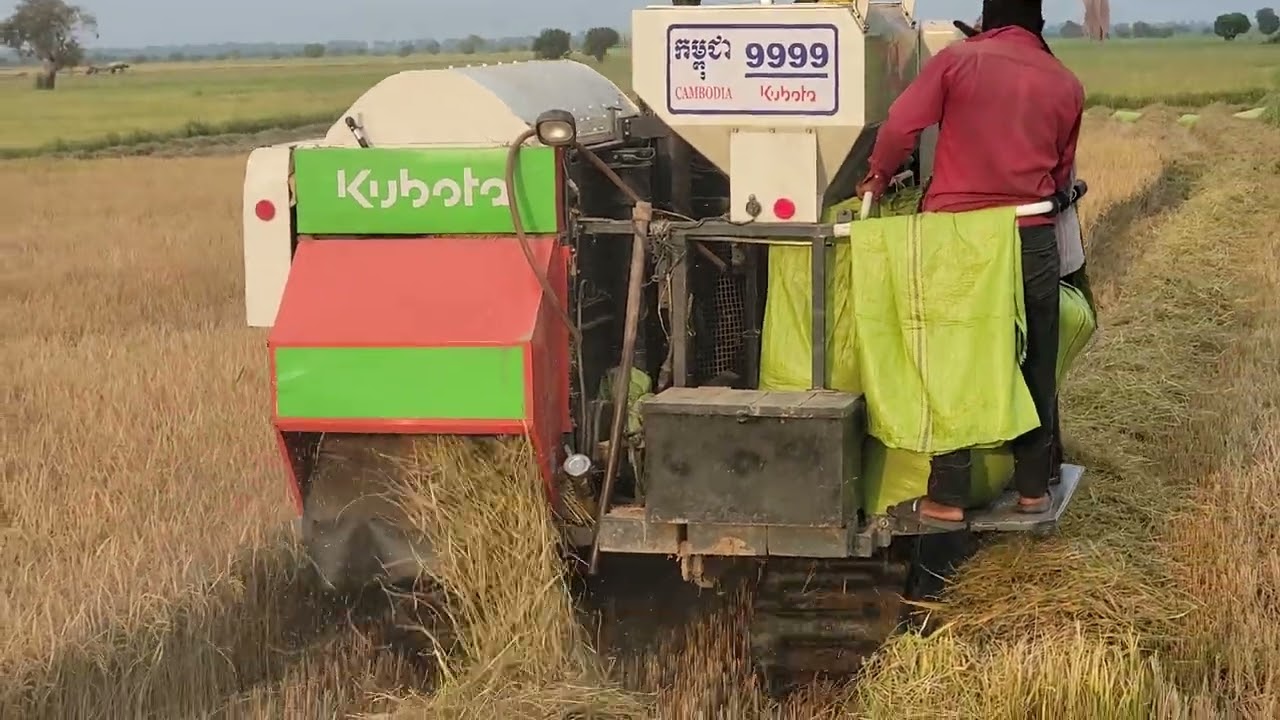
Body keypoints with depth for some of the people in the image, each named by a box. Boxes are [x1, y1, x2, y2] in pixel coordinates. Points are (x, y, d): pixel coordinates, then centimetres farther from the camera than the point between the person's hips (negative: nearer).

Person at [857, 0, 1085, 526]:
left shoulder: (956, 60, -2)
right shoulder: (1065, 85, 6)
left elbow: (901, 126, -10)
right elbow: (1061, 173, 11)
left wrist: (876, 181, 6)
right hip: (1031, 239, 2)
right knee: (1034, 366, 15)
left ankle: (947, 498, 4)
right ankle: (1033, 486, 21)